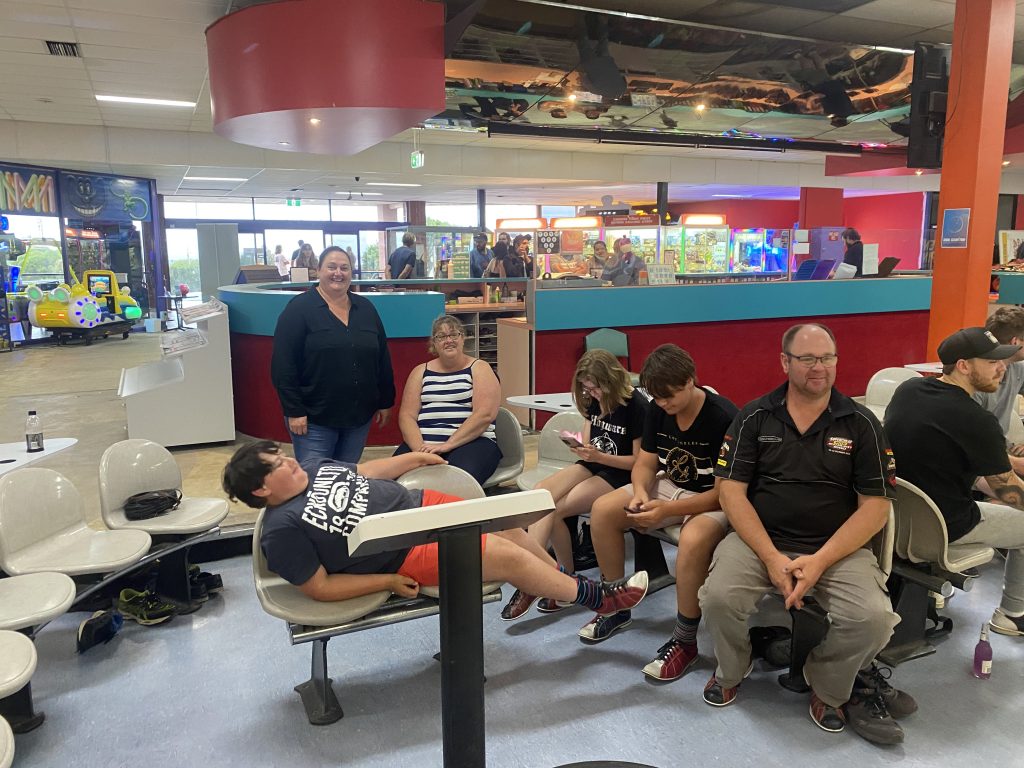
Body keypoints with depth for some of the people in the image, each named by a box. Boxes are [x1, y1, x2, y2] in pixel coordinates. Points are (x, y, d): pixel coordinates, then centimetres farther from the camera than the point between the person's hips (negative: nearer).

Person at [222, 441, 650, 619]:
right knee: (509, 558, -8)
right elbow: (319, 588, -17)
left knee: (509, 530, 6)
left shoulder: (313, 468, 5)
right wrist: (389, 582, -18)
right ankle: (600, 599, 10)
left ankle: (565, 584, 29)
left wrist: (414, 458, 18)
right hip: (407, 554, -8)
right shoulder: (283, 529, -17)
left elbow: (362, 472, 19)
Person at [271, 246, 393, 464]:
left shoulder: (365, 308, 8)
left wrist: (385, 402, 11)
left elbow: (382, 359, 13)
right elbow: (283, 364, -11)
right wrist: (294, 411, -15)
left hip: (359, 416, 5)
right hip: (314, 418, -5)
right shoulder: (299, 308, -7)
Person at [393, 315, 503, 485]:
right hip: (423, 442, 3)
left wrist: (448, 445, -16)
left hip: (471, 441, -3)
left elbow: (485, 415, -6)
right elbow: (406, 416, 8)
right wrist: (420, 448, -12)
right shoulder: (420, 372, 18)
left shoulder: (479, 369, 9)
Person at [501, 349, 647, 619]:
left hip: (619, 474, -7)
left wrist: (598, 456, -22)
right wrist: (579, 447, -8)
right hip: (592, 465, 7)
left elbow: (639, 461, -11)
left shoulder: (636, 405, -13)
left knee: (552, 510, -25)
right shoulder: (594, 401, 7)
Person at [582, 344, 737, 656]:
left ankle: (684, 641, -17)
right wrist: (640, 491, -21)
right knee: (602, 510, -10)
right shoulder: (657, 410, -5)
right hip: (670, 486, 7)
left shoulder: (724, 418, -25)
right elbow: (645, 463, 2)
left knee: (693, 539, -39)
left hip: (713, 500, -7)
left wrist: (668, 510, -33)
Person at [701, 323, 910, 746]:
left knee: (872, 617, -25)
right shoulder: (754, 417, 1)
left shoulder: (861, 424, 1)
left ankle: (828, 688, 9)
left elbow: (875, 507, -2)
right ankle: (731, 671, 10)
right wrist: (772, 557, -15)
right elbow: (732, 492, -3)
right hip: (759, 539, 0)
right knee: (719, 597, -26)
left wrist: (820, 561, -15)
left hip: (838, 547, 1)